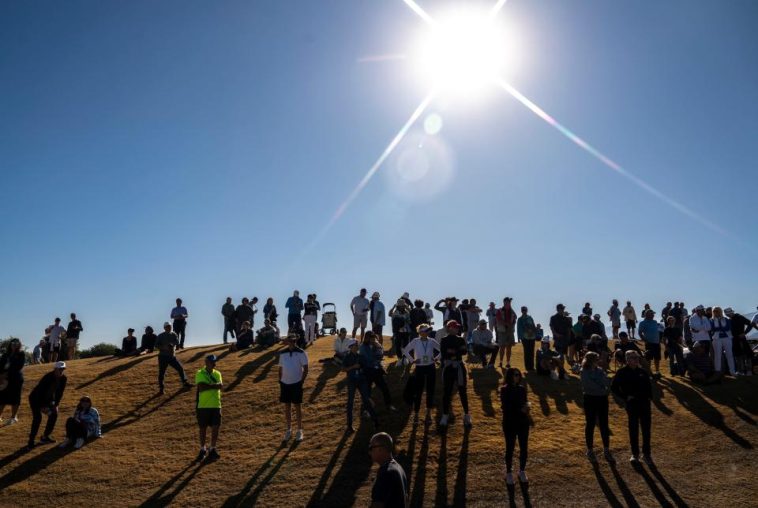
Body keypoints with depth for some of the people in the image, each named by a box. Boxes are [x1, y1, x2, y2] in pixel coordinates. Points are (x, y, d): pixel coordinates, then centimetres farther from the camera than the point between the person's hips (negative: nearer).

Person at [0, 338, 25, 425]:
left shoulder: (21, 354, -2)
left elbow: (18, 367, -10)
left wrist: (8, 372, -17)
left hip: (16, 379, -4)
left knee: (14, 398, 2)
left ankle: (13, 417, 11)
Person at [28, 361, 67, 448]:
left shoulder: (63, 378, -12)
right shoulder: (47, 378, -32)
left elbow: (60, 392, -1)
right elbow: (40, 392, -29)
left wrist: (56, 404, -6)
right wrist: (43, 407, -26)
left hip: (48, 399, 7)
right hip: (36, 399, -7)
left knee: (54, 414, 2)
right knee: (37, 418, -19)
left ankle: (45, 436, 17)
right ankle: (31, 441, -13)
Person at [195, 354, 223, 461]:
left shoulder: (217, 374, 8)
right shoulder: (200, 374, -5)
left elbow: (221, 385, -8)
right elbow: (201, 387, -19)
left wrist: (208, 385, -18)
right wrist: (214, 385, -13)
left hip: (216, 405, 3)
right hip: (203, 406, -3)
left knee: (215, 428, 3)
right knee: (203, 428, 6)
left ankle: (212, 449, 17)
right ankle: (203, 450, 21)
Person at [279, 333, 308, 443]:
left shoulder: (301, 353, -7)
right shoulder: (282, 353, 3)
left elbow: (305, 368, -4)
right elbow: (280, 368, 10)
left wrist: (302, 381, -12)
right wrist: (280, 382, 5)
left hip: (296, 383, -3)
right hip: (285, 383, 3)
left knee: (297, 406, 3)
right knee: (287, 407, 9)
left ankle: (299, 431, 14)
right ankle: (288, 430, 21)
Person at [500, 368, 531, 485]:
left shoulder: (522, 389, 4)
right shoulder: (504, 390, -10)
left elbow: (524, 405, 12)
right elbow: (506, 408, -15)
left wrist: (526, 409, -9)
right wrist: (520, 409, -21)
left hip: (523, 422, 4)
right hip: (510, 423, -4)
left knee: (524, 448, 9)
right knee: (510, 448, 4)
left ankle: (522, 472, 26)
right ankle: (509, 473, 19)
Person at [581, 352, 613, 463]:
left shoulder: (600, 371, 5)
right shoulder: (584, 372, -10)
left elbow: (608, 383, -5)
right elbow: (590, 385, -20)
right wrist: (602, 388, -10)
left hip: (602, 399, 4)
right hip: (590, 399, -4)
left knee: (604, 425, 8)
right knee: (590, 425, 5)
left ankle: (606, 450, 19)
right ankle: (590, 451, 17)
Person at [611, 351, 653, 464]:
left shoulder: (642, 372, 8)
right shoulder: (622, 372, -4)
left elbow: (649, 386, 21)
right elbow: (614, 387, -3)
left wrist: (649, 396, 6)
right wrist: (625, 397, -10)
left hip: (644, 403, 3)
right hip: (631, 404, -3)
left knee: (646, 429, 5)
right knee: (633, 429, 6)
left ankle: (646, 454, 16)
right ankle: (635, 454, 18)